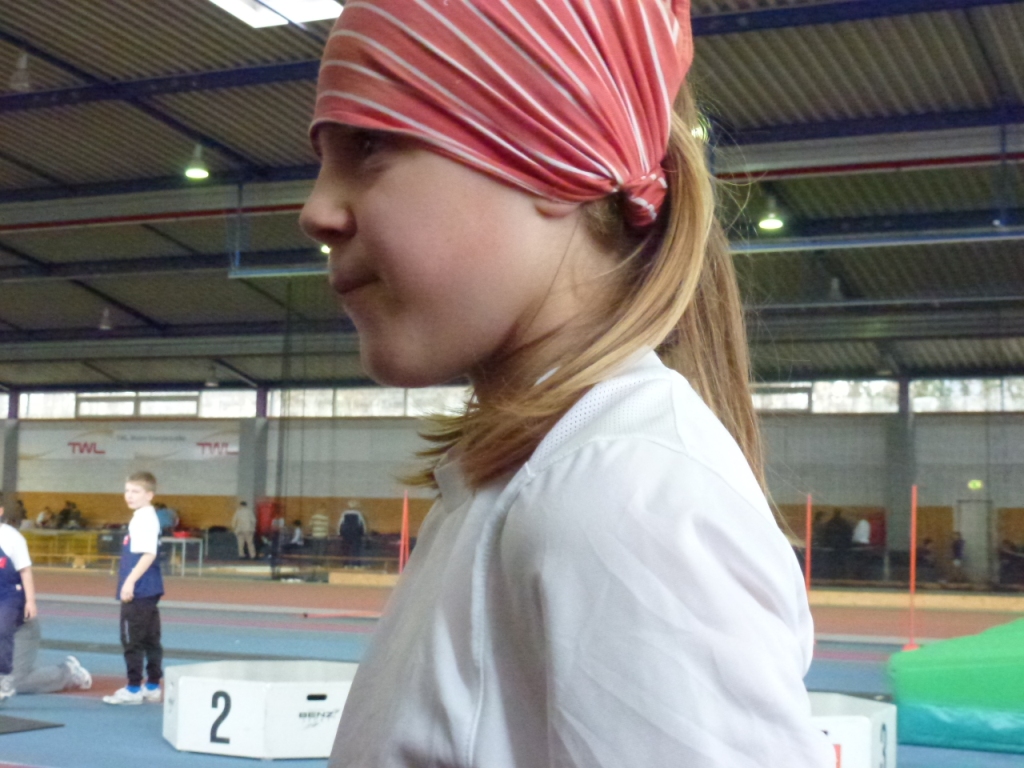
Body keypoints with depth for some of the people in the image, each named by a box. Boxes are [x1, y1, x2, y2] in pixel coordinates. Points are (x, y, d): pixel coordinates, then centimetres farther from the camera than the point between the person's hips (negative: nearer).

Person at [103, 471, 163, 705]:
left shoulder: (145, 519, -17)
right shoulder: (143, 518, 14)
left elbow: (148, 554, -25)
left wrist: (130, 581, -25)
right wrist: (129, 582, 22)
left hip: (139, 590, -10)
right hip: (149, 589, 10)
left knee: (132, 640, -4)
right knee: (150, 639, 14)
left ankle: (133, 689, 1)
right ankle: (152, 686, 20)